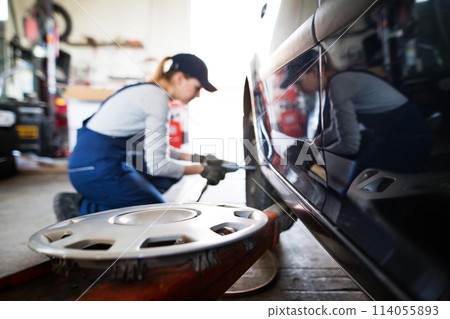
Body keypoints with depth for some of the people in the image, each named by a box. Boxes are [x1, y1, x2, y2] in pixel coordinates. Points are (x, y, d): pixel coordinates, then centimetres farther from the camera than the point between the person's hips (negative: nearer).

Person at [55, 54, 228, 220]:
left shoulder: (149, 91, 13)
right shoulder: (157, 99, -17)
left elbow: (154, 147, 21)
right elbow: (156, 165, -18)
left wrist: (194, 157, 13)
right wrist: (201, 170, -7)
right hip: (96, 169, -10)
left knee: (171, 170, 17)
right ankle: (83, 207, -2)